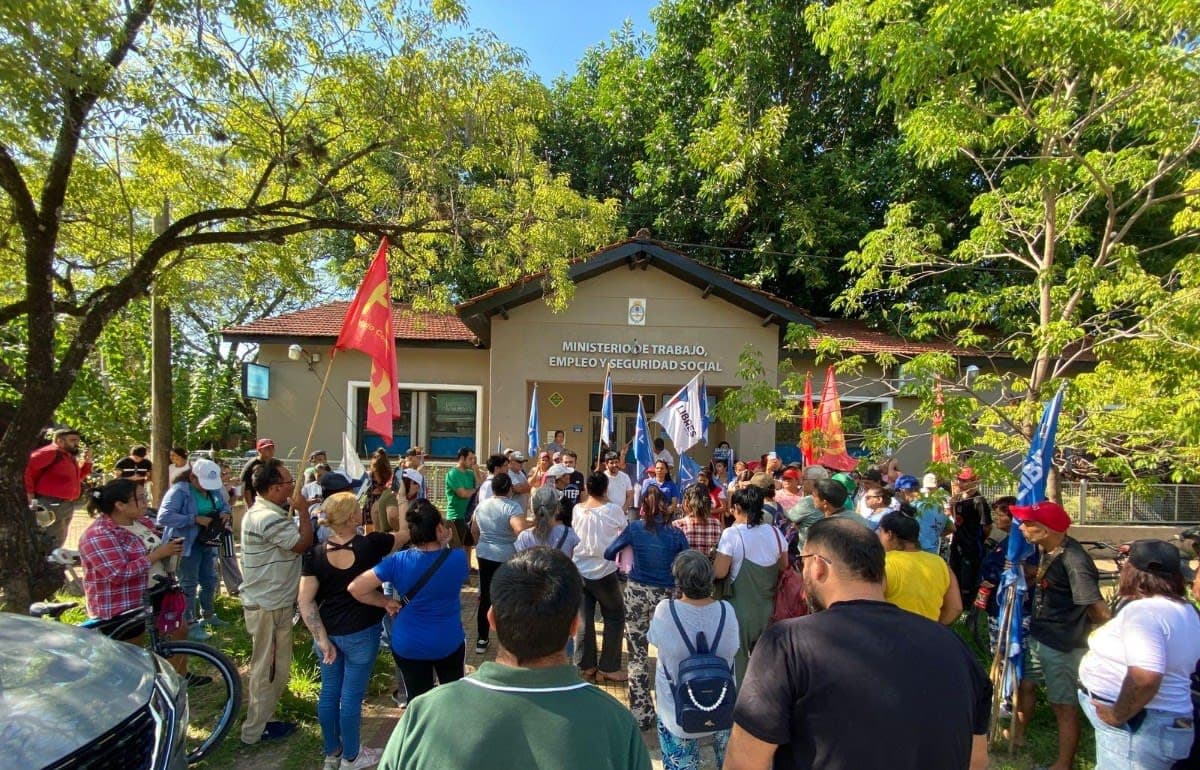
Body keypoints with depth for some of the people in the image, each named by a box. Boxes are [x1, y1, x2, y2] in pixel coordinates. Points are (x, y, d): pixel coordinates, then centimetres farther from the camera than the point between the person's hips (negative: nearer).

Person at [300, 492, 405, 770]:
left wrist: (321, 638, -8)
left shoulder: (315, 553, -8)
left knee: (329, 692, 19)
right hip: (361, 633, -4)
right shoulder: (370, 544, -18)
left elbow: (305, 600, -11)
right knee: (351, 696, 10)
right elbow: (406, 533, -2)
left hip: (328, 631, 4)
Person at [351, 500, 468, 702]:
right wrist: (445, 544, -3)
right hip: (450, 643, 0)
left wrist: (386, 602, -6)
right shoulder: (458, 558, -20)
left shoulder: (397, 562, -20)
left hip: (408, 646, 0)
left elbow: (355, 588, -17)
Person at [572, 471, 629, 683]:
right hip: (604, 572, -4)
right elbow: (625, 533, 2)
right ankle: (608, 668, 13)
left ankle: (586, 665, 19)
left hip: (579, 571, 4)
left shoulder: (577, 510, -3)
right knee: (615, 618, 12)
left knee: (584, 619, 12)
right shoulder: (613, 510, -13)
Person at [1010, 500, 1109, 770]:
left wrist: (1074, 623, -10)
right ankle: (1017, 735, 44)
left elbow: (1100, 613, -27)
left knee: (1064, 706, 8)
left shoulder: (1074, 562, -29)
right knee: (1024, 684, 23)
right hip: (1037, 636, 9)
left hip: (1062, 646, -9)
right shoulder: (1045, 549, -2)